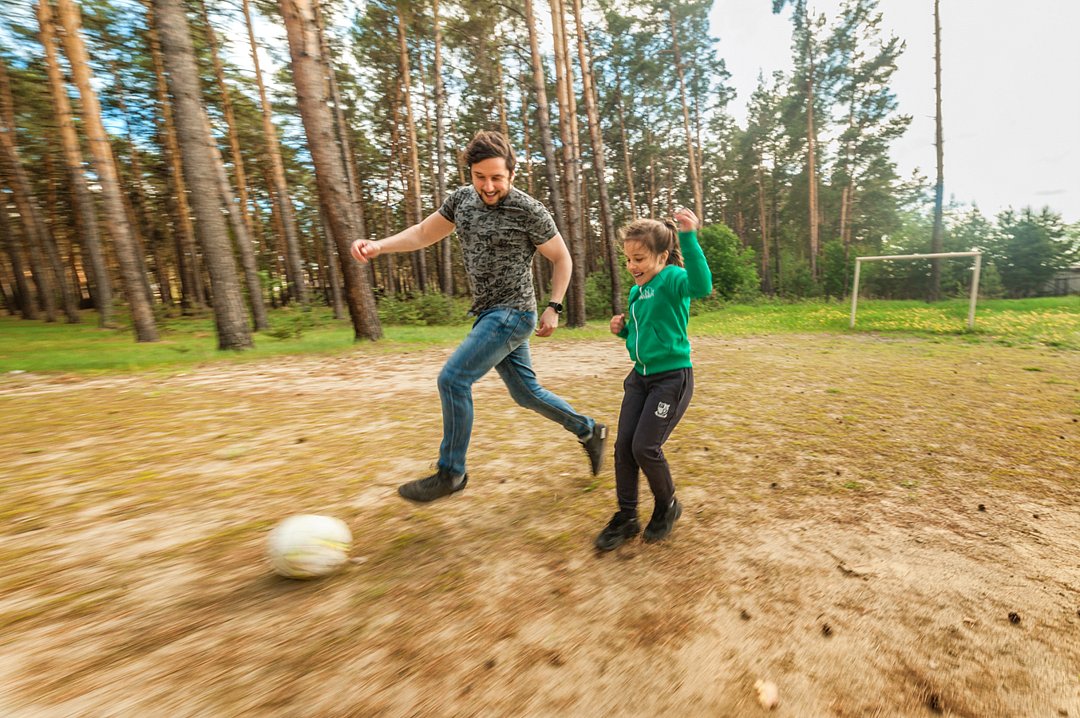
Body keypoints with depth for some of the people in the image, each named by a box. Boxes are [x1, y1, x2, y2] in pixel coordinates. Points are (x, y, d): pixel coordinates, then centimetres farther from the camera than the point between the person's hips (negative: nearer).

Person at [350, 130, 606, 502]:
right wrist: (378, 245, -3)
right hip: (489, 314, 7)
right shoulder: (462, 198, 7)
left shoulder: (530, 211, -11)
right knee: (526, 392, 14)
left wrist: (554, 307, -8)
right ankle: (589, 431, 33)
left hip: (512, 314, -7)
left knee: (452, 379, -15)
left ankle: (450, 472, 2)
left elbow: (562, 258, -1)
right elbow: (423, 233, 12)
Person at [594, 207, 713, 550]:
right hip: (640, 376, 8)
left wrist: (689, 238, -43)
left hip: (672, 378, -8)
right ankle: (626, 517, 20)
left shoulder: (672, 279, -13)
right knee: (623, 446, 4)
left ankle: (667, 507, 23)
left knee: (645, 448, -7)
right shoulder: (636, 291, 11)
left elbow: (701, 285, -38)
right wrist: (622, 329, 3)